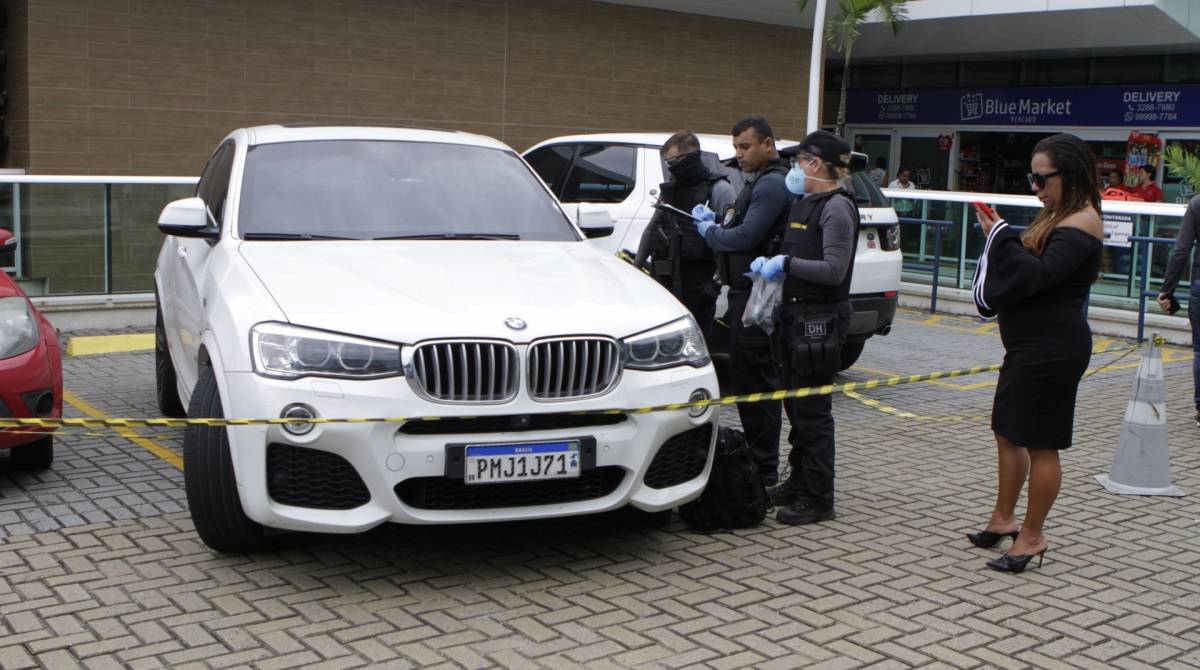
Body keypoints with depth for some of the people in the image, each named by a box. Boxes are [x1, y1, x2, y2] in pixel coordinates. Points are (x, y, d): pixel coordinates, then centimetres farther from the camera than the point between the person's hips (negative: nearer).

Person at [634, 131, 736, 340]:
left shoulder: (718, 189, -6)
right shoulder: (669, 189, 17)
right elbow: (652, 228, 24)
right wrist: (637, 264, 24)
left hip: (698, 282, -6)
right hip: (665, 278, 6)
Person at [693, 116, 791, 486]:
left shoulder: (772, 184, -14)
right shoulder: (759, 182, 20)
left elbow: (746, 236, -21)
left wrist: (709, 230, -5)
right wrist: (716, 222, 5)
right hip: (747, 292, 11)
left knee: (756, 379, -6)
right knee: (745, 375, 15)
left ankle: (764, 469, 1)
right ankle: (755, 457, 25)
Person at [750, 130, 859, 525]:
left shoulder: (837, 207, -13)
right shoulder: (802, 202, 14)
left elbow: (834, 270, -21)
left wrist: (786, 264, -15)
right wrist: (769, 264, 8)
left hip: (821, 318, -9)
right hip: (795, 315, 9)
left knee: (812, 409, -5)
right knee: (796, 406, 15)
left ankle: (819, 499, 2)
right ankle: (799, 483, 27)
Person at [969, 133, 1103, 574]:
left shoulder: (1081, 224, -15)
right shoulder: (1058, 217, 15)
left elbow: (1039, 275, -26)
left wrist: (1001, 237, -18)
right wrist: (1001, 235, 2)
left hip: (1051, 350, -11)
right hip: (1029, 346, 11)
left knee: (1040, 445, -1)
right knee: (1008, 435, 17)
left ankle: (1031, 537, 9)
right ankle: (1003, 520, 29)